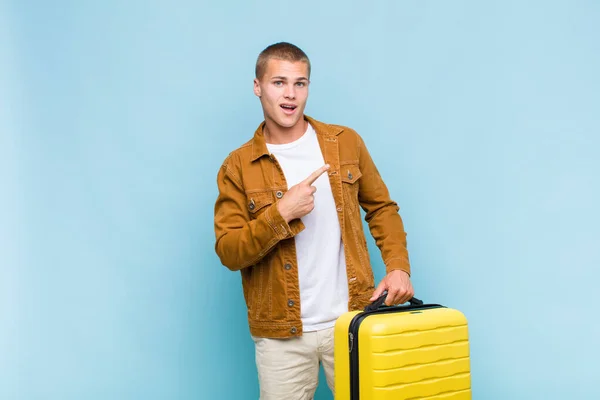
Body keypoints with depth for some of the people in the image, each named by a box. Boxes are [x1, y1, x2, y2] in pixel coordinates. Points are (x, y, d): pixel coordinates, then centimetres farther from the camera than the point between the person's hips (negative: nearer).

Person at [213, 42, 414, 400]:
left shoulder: (346, 143, 3)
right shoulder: (238, 166, -3)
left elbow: (382, 208, 10)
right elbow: (228, 252, -6)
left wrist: (398, 266, -4)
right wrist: (280, 214, -19)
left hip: (351, 320, 1)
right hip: (281, 333, -1)